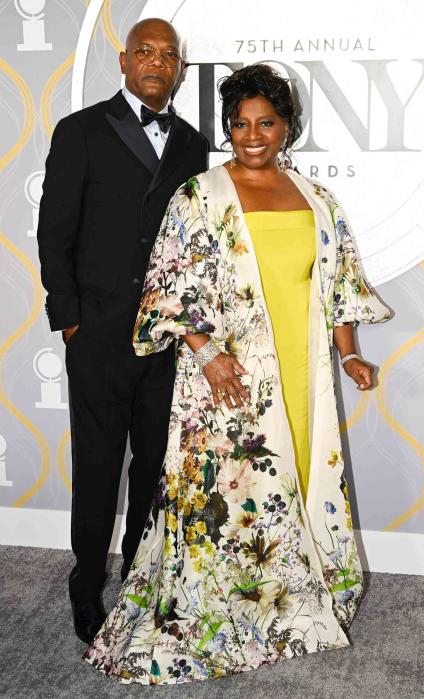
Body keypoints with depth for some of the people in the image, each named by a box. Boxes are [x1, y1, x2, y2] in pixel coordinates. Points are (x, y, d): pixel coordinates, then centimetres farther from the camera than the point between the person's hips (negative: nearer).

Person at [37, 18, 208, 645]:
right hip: (101, 336, -3)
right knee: (98, 465, 6)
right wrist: (68, 321, -7)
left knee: (157, 463, 13)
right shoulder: (81, 132, -1)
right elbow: (55, 234, -3)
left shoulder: (193, 145, 11)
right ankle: (89, 590, 21)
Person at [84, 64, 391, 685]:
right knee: (228, 489, -1)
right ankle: (211, 619, 17)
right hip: (230, 376, -5)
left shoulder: (315, 199, 11)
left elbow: (337, 283, 14)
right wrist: (207, 351, -18)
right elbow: (171, 286, -8)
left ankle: (294, 603, 32)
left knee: (304, 482, 12)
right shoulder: (200, 197, -4)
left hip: (303, 375, 5)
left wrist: (349, 355, 8)